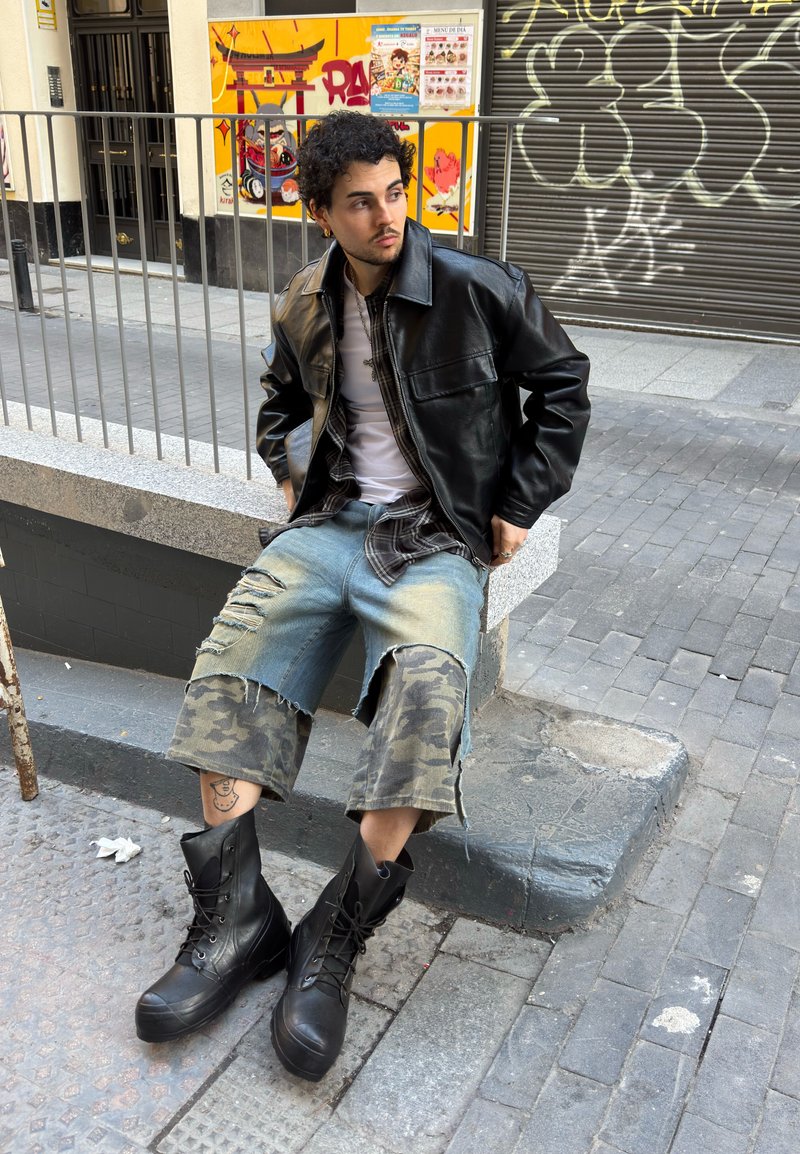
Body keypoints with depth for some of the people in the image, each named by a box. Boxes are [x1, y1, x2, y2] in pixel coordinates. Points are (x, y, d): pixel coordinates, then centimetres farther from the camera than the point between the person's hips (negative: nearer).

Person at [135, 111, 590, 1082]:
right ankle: (237, 917, -16)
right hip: (331, 522, 4)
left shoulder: (478, 290, -4)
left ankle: (335, 937, -23)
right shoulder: (304, 306, 10)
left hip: (438, 538, -4)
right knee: (231, 657, -23)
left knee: (429, 679, -35)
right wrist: (288, 467, 12)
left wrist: (521, 506, 3)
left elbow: (562, 384, 7)